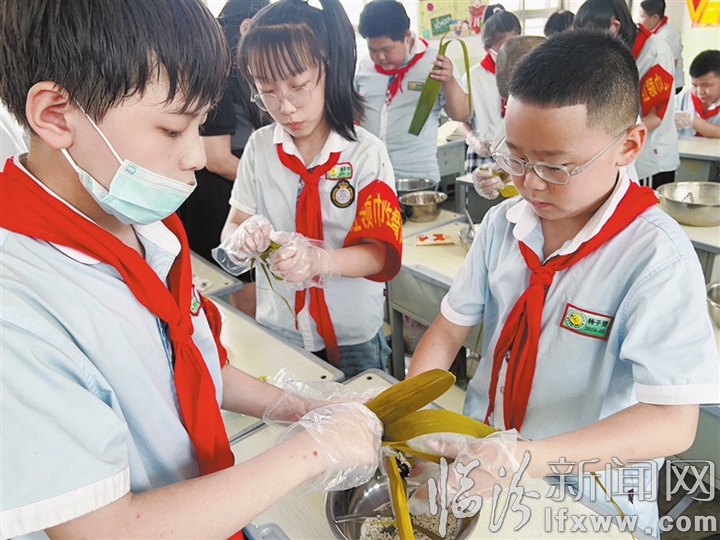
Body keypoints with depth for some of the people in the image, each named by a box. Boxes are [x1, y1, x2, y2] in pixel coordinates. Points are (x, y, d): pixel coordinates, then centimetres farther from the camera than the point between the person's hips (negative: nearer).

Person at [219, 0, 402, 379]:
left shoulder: (366, 154, -14)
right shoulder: (260, 147, -5)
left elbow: (380, 252, -16)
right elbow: (230, 232, -3)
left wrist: (320, 259, -34)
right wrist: (244, 237, -27)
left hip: (351, 336, -2)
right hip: (276, 329, 2)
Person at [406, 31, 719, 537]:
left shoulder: (656, 254, -23)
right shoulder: (503, 223, -7)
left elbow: (673, 423, -27)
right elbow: (450, 328, -1)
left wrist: (527, 457, -38)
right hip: (482, 463, 5)